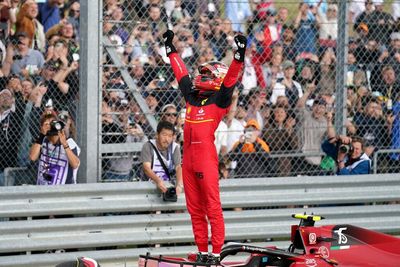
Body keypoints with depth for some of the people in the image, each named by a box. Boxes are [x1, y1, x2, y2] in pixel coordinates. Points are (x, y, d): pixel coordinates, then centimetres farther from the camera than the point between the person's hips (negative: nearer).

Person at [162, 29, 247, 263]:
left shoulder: (219, 101, -1)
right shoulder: (191, 96, 16)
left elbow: (230, 79, -13)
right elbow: (181, 72, 27)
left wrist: (239, 55, -24)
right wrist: (171, 49, 35)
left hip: (207, 158, -7)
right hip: (188, 158, 7)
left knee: (213, 207, -7)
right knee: (195, 209, 9)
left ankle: (216, 253, -7)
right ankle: (202, 251, 15)